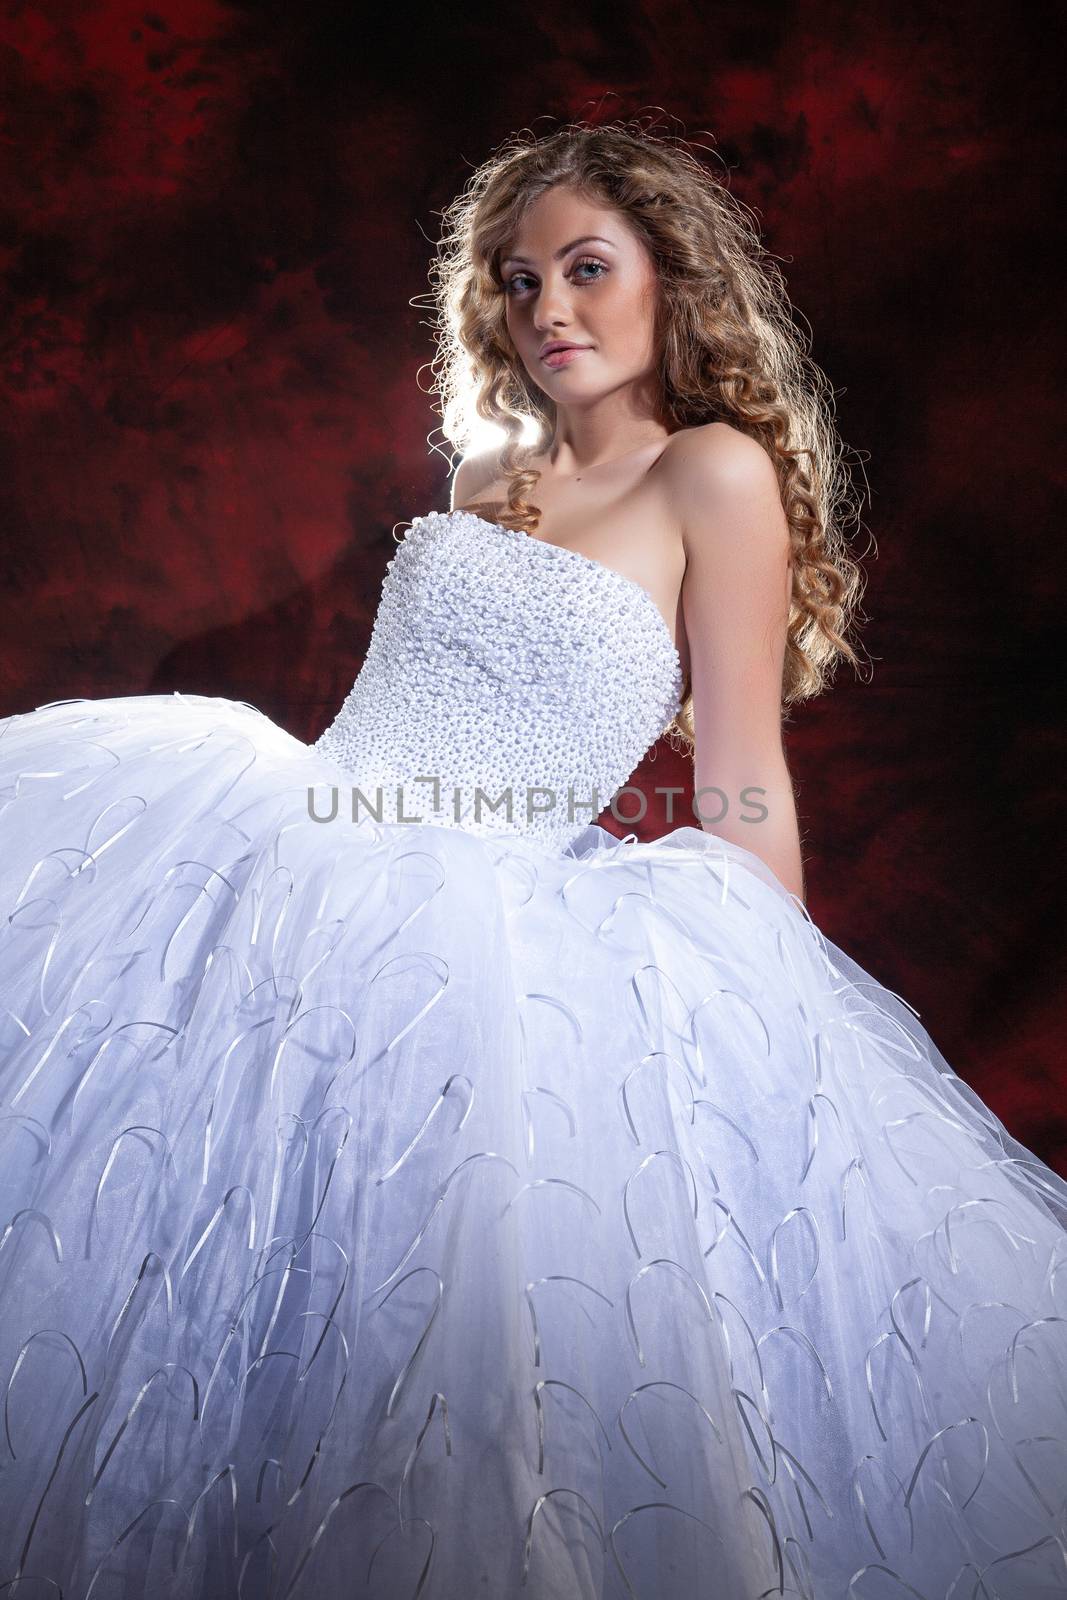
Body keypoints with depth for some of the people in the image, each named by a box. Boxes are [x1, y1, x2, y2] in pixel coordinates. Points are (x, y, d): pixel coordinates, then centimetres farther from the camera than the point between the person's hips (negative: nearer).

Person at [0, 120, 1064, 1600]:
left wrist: (796, 1021, -1)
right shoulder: (486, 479, 19)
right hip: (271, 836, 7)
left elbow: (744, 789, -3)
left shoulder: (718, 472, -1)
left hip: (475, 920, -6)